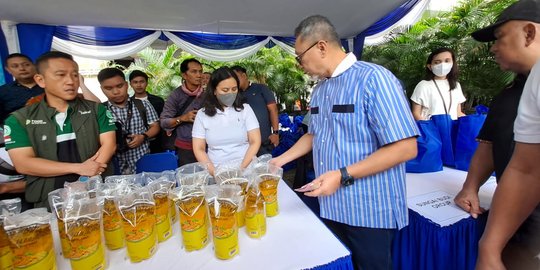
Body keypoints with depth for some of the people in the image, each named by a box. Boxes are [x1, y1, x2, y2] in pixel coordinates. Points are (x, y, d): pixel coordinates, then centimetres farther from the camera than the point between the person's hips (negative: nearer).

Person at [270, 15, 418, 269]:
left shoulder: (373, 78, -16)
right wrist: (281, 160, 14)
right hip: (332, 207, 7)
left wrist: (343, 175, -24)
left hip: (369, 211, -6)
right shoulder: (319, 89, 8)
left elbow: (405, 148, -20)